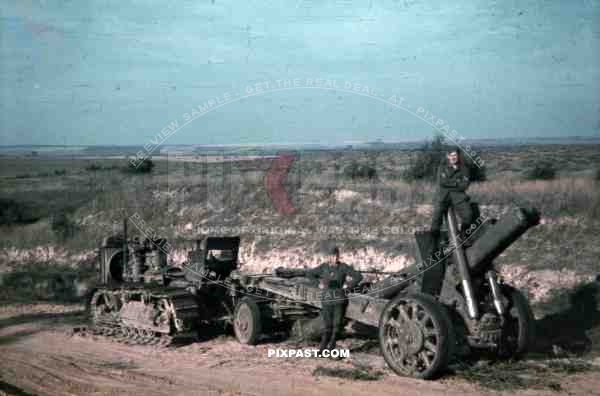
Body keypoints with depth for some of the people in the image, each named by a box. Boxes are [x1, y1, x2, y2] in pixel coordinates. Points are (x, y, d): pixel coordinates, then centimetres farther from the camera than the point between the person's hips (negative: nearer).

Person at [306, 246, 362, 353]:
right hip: (327, 299, 1)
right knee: (328, 325, 1)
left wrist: (348, 286, -5)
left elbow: (358, 276, -4)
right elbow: (310, 274, 15)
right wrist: (318, 284, 8)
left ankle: (331, 346, 16)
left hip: (340, 299, -1)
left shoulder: (343, 267, -4)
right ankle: (323, 347, 10)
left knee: (337, 324, 2)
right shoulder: (324, 267, 2)